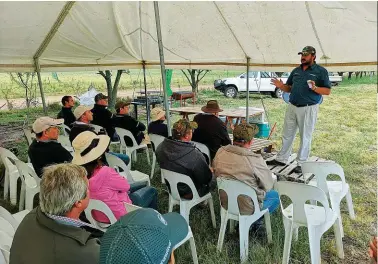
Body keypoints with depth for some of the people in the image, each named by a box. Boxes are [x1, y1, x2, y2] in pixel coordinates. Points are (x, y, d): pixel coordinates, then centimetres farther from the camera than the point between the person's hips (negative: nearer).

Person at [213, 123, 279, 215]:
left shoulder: (220, 152, -14)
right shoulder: (256, 160, -29)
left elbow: (216, 173, 4)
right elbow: (268, 186, -14)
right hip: (247, 208, -5)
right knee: (275, 195, 21)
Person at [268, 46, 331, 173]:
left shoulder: (321, 71, -3)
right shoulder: (296, 70, 13)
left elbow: (327, 91, -7)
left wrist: (314, 88, -24)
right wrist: (281, 86, -5)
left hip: (308, 108, -5)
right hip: (292, 106, 5)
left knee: (305, 137, 4)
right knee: (287, 135, 12)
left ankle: (301, 164, 13)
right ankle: (281, 159, 22)